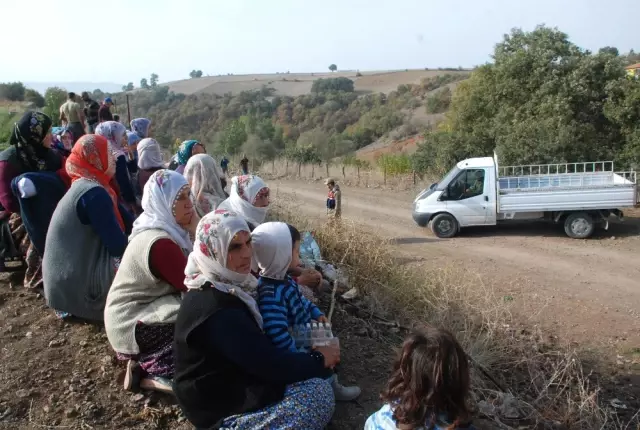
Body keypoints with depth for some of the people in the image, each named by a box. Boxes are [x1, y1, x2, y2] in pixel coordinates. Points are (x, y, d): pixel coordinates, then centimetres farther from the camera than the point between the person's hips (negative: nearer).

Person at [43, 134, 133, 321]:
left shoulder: (86, 185, 8)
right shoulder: (93, 193, -23)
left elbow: (127, 222, 11)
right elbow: (118, 246, -22)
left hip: (66, 278, 9)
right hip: (78, 286, -9)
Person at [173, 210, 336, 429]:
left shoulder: (218, 284, 0)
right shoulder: (217, 310, -30)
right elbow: (268, 364, -25)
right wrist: (319, 359, -11)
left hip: (227, 379, 9)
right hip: (219, 406, -9)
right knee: (319, 393, -16)